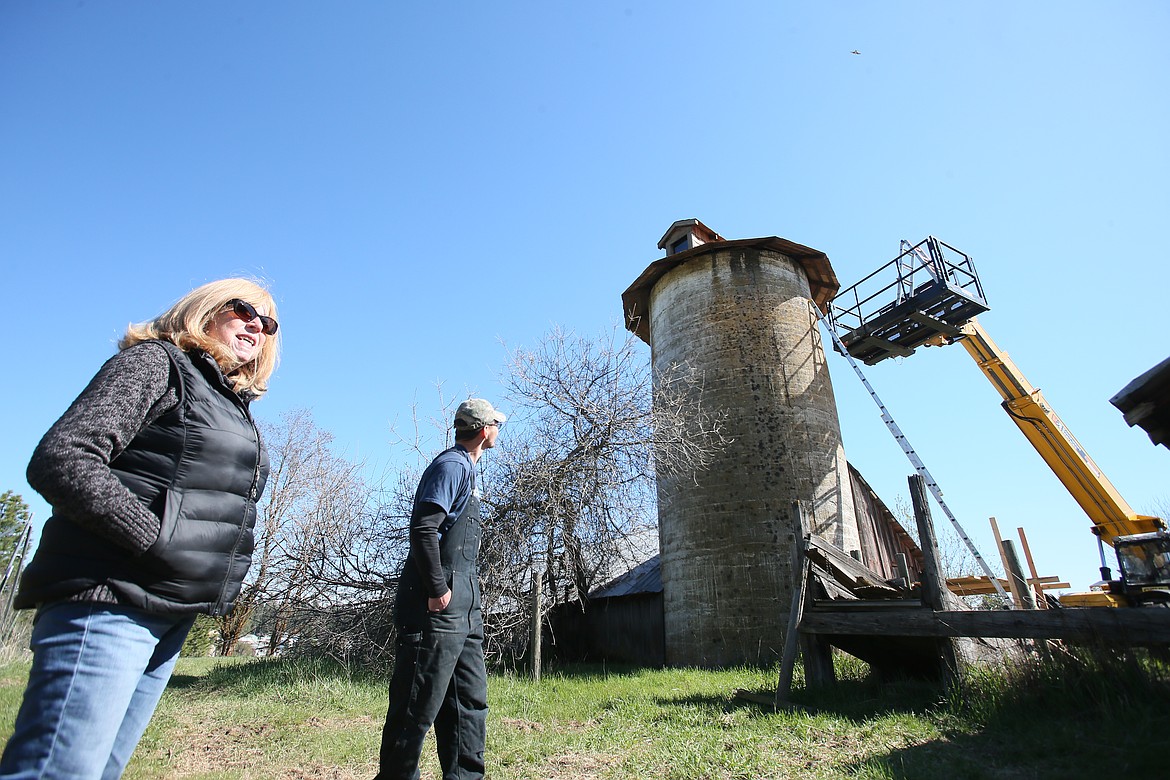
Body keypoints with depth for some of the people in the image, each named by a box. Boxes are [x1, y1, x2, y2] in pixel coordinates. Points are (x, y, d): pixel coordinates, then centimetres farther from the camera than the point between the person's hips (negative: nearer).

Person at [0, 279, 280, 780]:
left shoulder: (234, 409, 21)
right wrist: (159, 545, -17)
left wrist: (217, 586, 10)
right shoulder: (156, 362, -2)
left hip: (172, 618, 8)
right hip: (110, 600, -8)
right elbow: (61, 460, -15)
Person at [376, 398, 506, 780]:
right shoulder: (452, 465, -11)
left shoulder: (465, 468, 19)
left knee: (470, 699, 13)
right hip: (439, 608, -10)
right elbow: (423, 528, -22)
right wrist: (437, 589, -21)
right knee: (419, 702, -1)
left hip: (463, 610, 10)